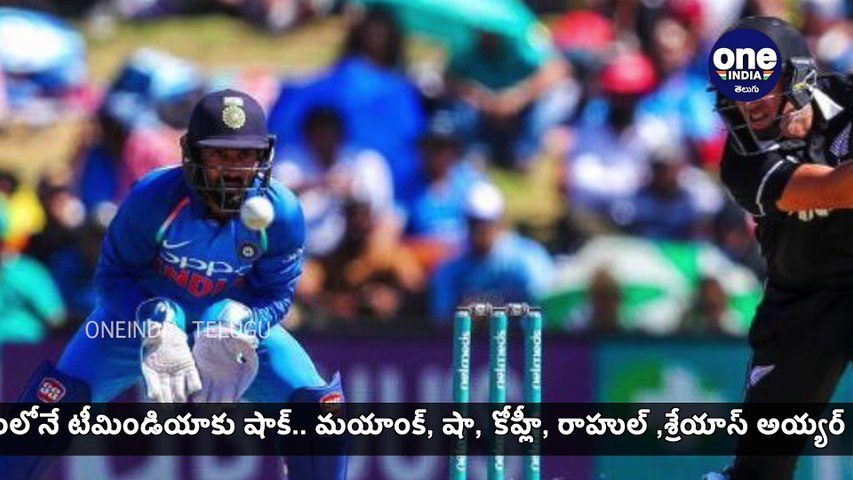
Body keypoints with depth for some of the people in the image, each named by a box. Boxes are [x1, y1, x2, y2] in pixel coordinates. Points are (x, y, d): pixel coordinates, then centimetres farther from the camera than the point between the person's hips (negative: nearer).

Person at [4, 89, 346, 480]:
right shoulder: (153, 198, -29)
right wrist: (155, 328, -35)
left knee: (318, 404, -15)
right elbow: (113, 275, -19)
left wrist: (240, 328, -34)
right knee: (59, 395, -20)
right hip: (144, 311, -1)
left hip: (242, 319, 2)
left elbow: (276, 294, -13)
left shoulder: (281, 214, -24)